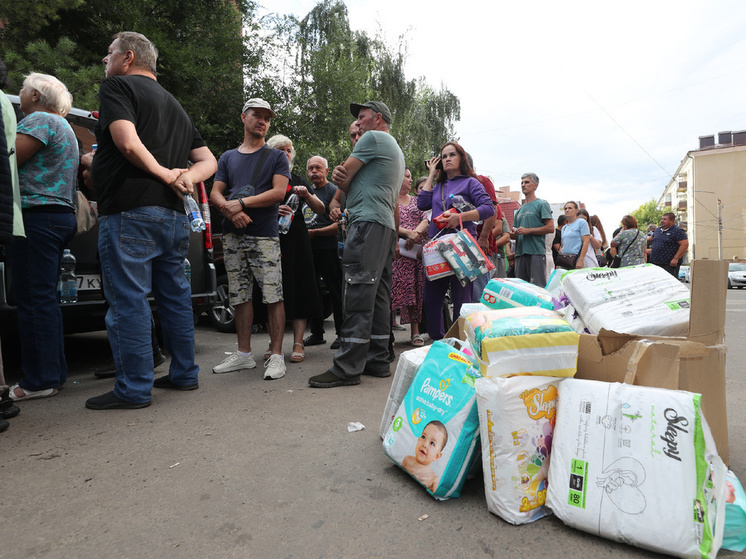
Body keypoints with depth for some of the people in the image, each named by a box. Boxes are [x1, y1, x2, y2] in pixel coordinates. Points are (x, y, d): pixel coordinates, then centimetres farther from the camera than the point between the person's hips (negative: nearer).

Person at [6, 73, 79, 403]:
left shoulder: (39, 120, -5)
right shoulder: (63, 126, 26)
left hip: (37, 216, -10)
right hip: (61, 217, 10)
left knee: (33, 300, -8)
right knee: (44, 298, 12)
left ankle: (40, 380, -3)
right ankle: (54, 373, 17)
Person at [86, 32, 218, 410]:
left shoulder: (117, 86, 1)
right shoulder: (175, 105, 25)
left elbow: (128, 143, -17)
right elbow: (208, 161, 20)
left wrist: (165, 176, -6)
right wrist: (185, 177, 1)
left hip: (131, 212, -8)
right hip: (174, 215, 8)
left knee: (128, 301, -3)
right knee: (175, 296, 13)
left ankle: (134, 389, 2)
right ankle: (184, 374, 21)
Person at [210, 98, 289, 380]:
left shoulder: (276, 156, 10)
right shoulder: (228, 157, 21)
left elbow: (278, 192, -5)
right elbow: (215, 193, 13)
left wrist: (242, 203, -10)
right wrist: (230, 209, -9)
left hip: (265, 235, -4)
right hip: (233, 236, 4)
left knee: (273, 297, -8)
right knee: (240, 296, 7)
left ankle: (276, 355, -1)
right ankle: (244, 354, 16)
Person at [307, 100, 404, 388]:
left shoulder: (373, 138, 0)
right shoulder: (397, 150, 31)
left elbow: (344, 177, -1)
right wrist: (341, 177, 9)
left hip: (368, 222, -10)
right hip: (387, 226, 10)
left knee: (359, 295, -13)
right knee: (379, 296, 7)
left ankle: (348, 368, -12)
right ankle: (378, 360, 11)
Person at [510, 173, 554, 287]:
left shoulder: (541, 204, 3)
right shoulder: (520, 209, 23)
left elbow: (550, 228, -7)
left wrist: (527, 230, -12)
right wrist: (512, 234, 1)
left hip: (536, 252, -7)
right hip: (520, 252, 7)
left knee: (538, 286, -10)